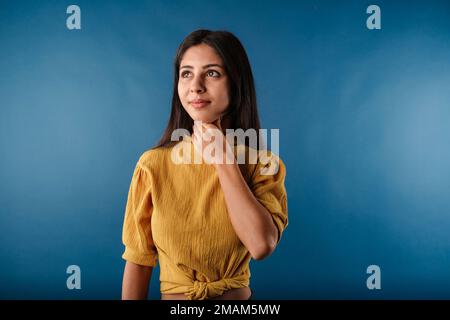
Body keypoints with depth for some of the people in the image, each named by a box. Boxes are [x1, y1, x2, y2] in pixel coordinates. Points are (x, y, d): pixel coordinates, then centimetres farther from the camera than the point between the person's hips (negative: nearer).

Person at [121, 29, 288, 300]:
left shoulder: (263, 164, -10)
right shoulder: (153, 164, -12)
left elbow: (262, 246, -25)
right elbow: (138, 260, -7)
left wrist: (224, 162, -20)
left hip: (238, 294, 0)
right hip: (171, 294, 0)